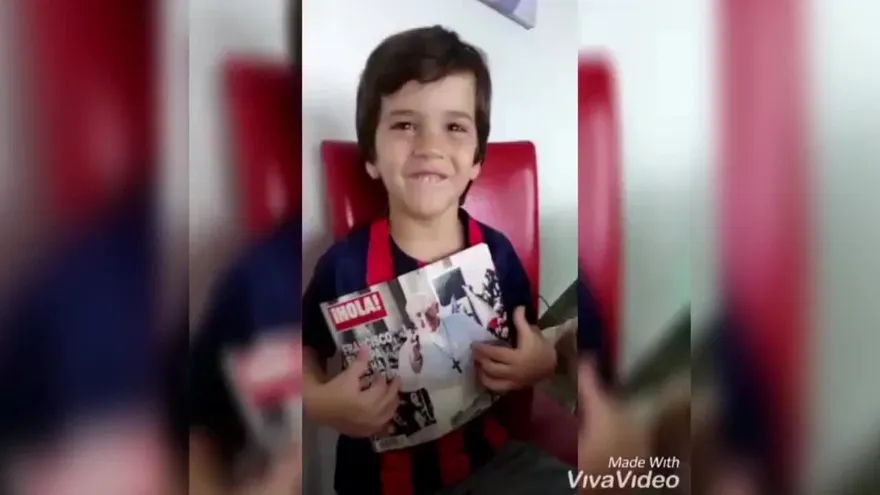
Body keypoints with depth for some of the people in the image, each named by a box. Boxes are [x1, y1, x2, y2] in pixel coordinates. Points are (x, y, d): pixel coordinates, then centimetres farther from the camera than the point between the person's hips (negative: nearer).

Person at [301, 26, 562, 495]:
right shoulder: (344, 264, -14)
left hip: (486, 456, 2)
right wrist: (320, 402, -17)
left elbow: (530, 348, 7)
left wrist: (541, 362, -15)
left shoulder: (496, 251, -8)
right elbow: (304, 349, 2)